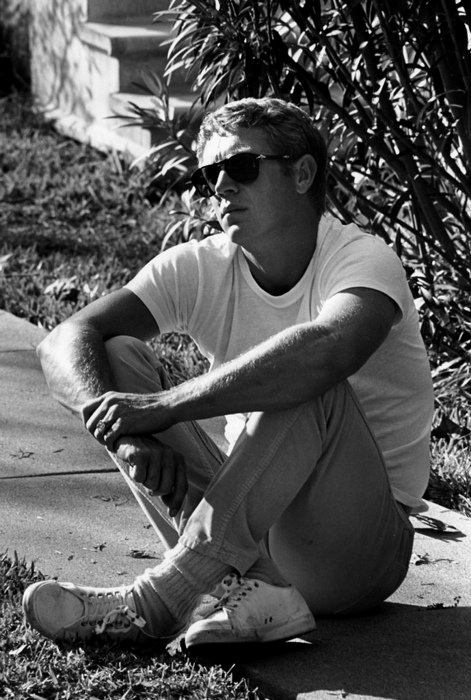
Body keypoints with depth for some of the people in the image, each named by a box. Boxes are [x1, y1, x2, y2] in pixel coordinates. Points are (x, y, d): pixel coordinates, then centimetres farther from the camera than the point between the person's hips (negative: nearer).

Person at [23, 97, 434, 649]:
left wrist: (164, 407, -38)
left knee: (309, 389, -32)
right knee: (119, 357, -12)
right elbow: (65, 342, -14)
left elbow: (325, 350, -40)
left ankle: (158, 601, -34)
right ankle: (248, 588, -28)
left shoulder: (364, 261, -15)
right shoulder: (198, 269, -1)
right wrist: (127, 433, -33)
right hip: (249, 530, 5)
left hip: (362, 551, -5)